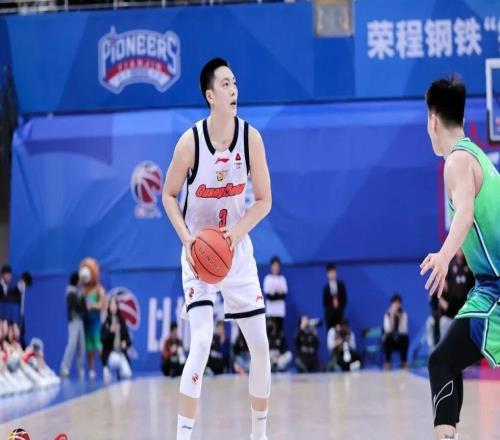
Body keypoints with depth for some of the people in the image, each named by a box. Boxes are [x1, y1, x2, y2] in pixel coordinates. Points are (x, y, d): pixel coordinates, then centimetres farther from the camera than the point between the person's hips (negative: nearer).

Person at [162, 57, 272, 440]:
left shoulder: (250, 137, -10)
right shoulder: (191, 141, -16)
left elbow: (264, 201, -3)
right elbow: (169, 196, -3)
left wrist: (234, 233, -18)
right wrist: (186, 238, -17)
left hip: (238, 249, 3)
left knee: (261, 347, 5)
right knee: (202, 343, -19)